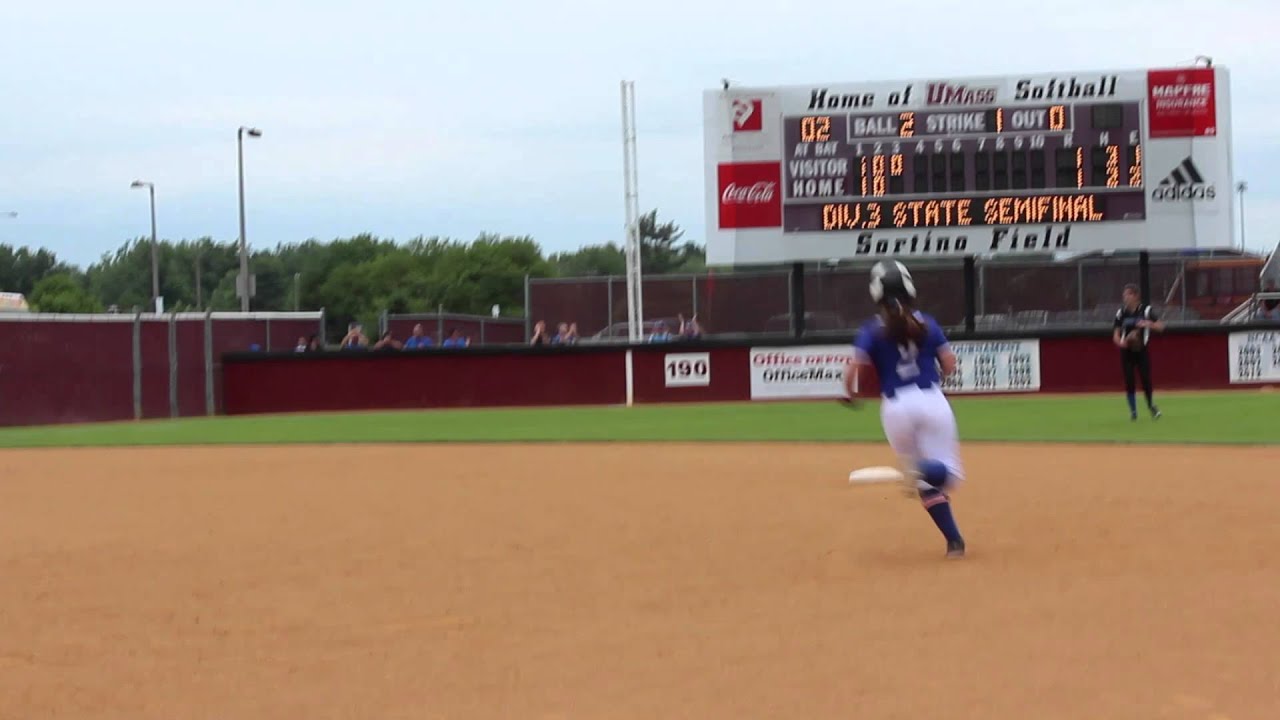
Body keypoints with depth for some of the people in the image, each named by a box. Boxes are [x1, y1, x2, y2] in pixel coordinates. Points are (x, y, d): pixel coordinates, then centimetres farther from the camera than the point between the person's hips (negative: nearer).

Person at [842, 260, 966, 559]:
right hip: (932, 400, 0)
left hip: (896, 406, 0)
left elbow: (853, 369, -8)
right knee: (948, 474, 3)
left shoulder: (872, 330, 1)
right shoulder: (926, 323, 7)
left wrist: (851, 394, 13)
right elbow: (949, 364, 5)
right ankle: (935, 470, -33)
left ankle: (954, 540, 3)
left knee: (924, 480, 13)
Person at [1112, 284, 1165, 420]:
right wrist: (1120, 342, -18)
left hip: (1142, 351, -2)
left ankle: (1151, 405, 18)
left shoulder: (1146, 310, -3)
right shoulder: (1121, 313, 3)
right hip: (1126, 352, 2)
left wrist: (1149, 324, -27)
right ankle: (1133, 411, 12)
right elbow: (1116, 334, 4)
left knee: (1146, 379, -8)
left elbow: (1161, 327, -8)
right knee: (1129, 381, -2)